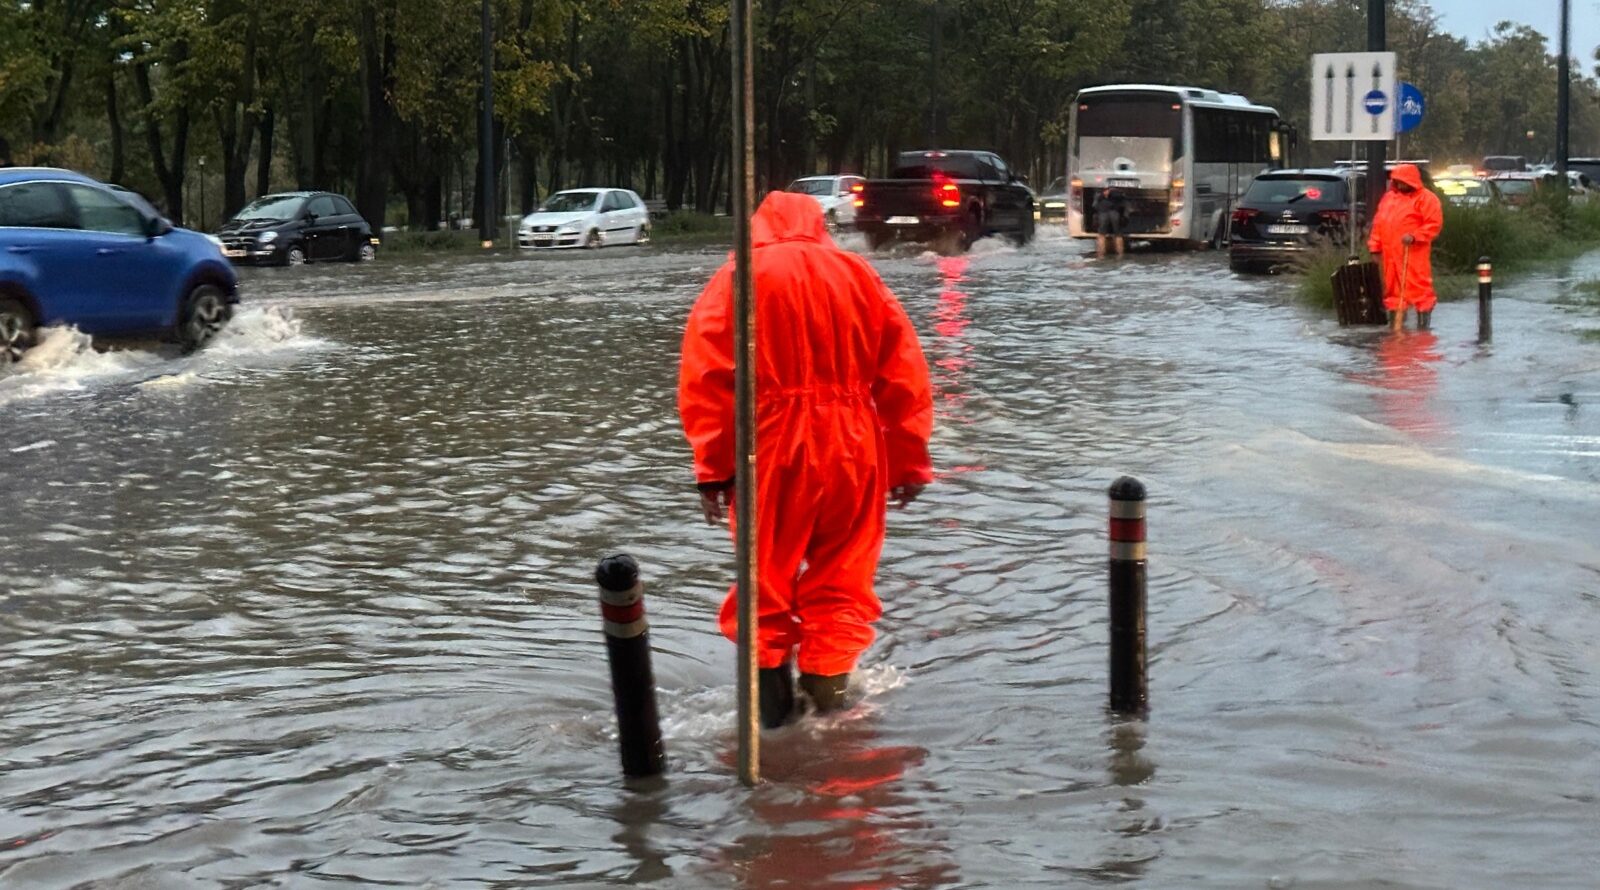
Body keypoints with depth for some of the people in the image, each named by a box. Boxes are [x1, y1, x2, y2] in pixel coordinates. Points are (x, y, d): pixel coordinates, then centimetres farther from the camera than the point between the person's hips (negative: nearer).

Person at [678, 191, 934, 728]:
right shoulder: (858, 274, 10)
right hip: (852, 452, 2)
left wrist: (713, 467, -6)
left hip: (772, 449, -2)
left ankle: (772, 712, 11)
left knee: (766, 582, 9)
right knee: (840, 583, 12)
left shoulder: (739, 278, 2)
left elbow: (706, 378, -7)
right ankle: (828, 699, 9)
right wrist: (909, 461, 10)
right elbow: (904, 373, 7)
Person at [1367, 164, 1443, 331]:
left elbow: (1434, 224, -10)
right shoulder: (1389, 197, 19)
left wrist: (1415, 236, -20)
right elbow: (1378, 222, 20)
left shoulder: (1425, 198, -2)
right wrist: (1375, 246, 13)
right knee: (1393, 288, 10)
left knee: (1419, 287, -7)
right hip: (1390, 253, 7)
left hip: (1413, 253, -7)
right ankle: (1395, 322, 17)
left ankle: (1423, 322, -3)